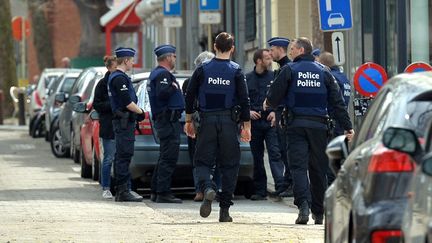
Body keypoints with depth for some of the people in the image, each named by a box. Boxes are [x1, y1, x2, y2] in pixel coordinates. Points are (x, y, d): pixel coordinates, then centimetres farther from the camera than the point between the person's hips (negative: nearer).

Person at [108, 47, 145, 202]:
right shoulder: (120, 78, -15)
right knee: (124, 156, -11)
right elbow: (127, 102, -20)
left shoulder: (115, 76, 18)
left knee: (121, 156, 12)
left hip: (120, 121, 11)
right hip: (124, 121, -11)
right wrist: (140, 112, -6)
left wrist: (136, 112, 13)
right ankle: (123, 191, -12)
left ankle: (120, 191, 16)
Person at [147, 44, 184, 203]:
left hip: (162, 119, 11)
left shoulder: (156, 73, 20)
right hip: (168, 118, -11)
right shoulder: (163, 74, -13)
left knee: (164, 158, 15)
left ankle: (156, 191, 18)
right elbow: (162, 93, -28)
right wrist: (174, 87, -12)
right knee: (169, 158, -11)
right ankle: (163, 193, -13)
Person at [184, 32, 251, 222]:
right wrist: (246, 126, 3)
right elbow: (244, 100, -3)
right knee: (229, 164, 7)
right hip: (229, 121, 0)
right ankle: (224, 210, 5)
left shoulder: (202, 69, 2)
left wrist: (188, 121, 13)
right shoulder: (236, 71, -1)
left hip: (207, 121, 0)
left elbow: (190, 96, 4)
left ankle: (207, 188, -26)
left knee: (203, 161, 6)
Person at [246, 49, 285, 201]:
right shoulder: (247, 79, 7)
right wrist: (248, 111, -6)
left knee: (275, 153, -13)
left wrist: (275, 112, -8)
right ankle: (260, 191, 12)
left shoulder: (274, 77, 6)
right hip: (254, 121, 2)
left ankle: (280, 186, -21)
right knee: (257, 157, 7)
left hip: (270, 121, -2)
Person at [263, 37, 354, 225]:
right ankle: (319, 213, 16)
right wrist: (347, 126, 8)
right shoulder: (323, 72, 9)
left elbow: (274, 97, -3)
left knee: (298, 166, -6)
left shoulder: (289, 70, 0)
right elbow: (337, 102, 7)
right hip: (318, 125, 3)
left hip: (296, 124, -3)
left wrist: (268, 104, 20)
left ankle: (303, 205, -26)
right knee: (318, 168, 10)